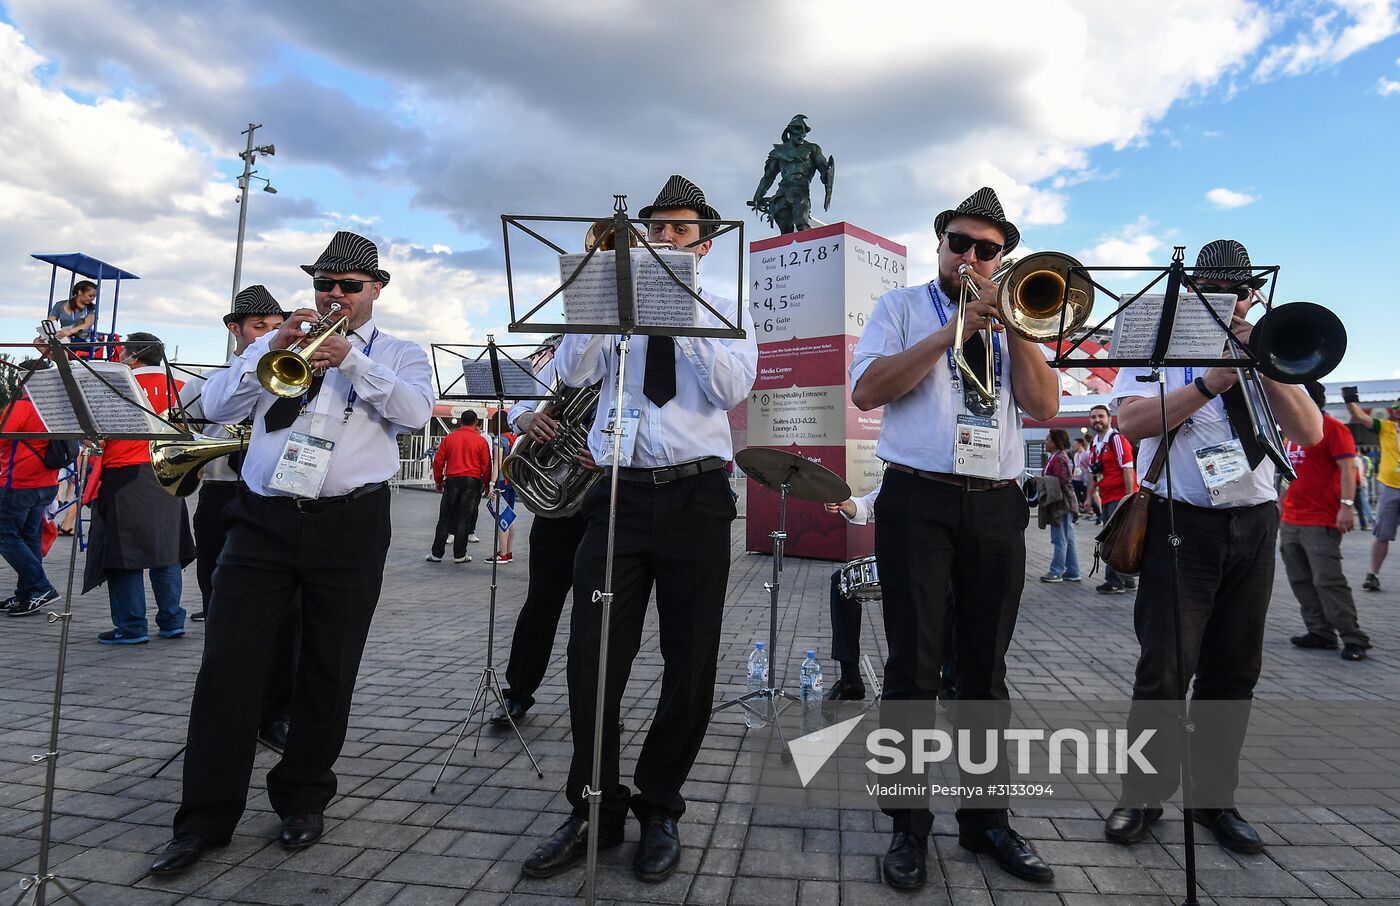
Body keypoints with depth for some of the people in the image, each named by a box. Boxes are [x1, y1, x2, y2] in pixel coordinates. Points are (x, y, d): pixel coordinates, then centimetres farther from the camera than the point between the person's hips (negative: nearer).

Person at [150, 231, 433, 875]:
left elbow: (416, 411, -10)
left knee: (328, 671, 6)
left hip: (350, 525, -2)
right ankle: (205, 817, 12)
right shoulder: (278, 342, 18)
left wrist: (351, 359, -19)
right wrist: (271, 350, -6)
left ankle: (302, 799, 24)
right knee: (228, 666, 0)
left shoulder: (400, 354, 11)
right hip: (263, 518, 2)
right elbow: (216, 405, 7)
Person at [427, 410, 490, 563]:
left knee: (445, 518, 8)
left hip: (452, 480, 1)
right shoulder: (481, 440, -1)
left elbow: (438, 461, 5)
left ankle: (436, 553, 11)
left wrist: (438, 481, 16)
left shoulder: (449, 438, 4)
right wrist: (486, 484, 10)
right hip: (472, 481, -1)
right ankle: (459, 555, 6)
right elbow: (486, 465, -1)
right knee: (464, 519, 3)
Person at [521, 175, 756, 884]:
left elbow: (733, 388, -7)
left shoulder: (725, 313, 11)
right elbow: (573, 371, -2)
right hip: (619, 495, 1)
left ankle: (659, 809, 24)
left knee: (690, 667, 5)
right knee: (591, 660, -1)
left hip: (696, 498, -1)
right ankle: (594, 810, 18)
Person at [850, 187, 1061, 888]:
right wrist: (950, 332, -10)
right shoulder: (903, 307, 10)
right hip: (918, 500, -3)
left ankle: (985, 816, 22)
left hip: (997, 507, 4)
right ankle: (909, 824, 9)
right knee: (914, 667, -2)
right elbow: (866, 390, -6)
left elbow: (1044, 407, 5)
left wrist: (1010, 325, -4)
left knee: (986, 669, 9)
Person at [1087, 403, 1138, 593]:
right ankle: (1127, 579, 22)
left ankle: (1115, 582, -4)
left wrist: (1129, 496, -19)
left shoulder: (1117, 439, -9)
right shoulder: (1093, 445, 14)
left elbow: (1128, 468, -14)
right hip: (1105, 499, 8)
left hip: (1120, 497, -8)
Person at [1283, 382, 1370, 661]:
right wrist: (1281, 505, 24)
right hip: (1290, 520, 8)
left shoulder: (1333, 428, -7)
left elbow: (1347, 468, -15)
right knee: (1301, 581, 8)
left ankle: (1354, 639, 0)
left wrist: (1346, 505, -24)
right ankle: (1320, 633, 16)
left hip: (1320, 522, -8)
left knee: (1328, 581, -9)